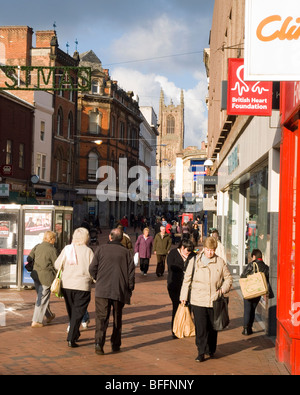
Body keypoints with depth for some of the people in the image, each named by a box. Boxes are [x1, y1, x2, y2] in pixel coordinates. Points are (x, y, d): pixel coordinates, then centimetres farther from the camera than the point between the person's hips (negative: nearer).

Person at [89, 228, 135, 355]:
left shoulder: (101, 249, 2)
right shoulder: (126, 252, 3)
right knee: (117, 318, 15)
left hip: (102, 289, -1)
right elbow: (131, 272, 1)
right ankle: (115, 344, 22)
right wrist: (130, 289, 10)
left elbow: (92, 268, 0)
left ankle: (99, 342, -20)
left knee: (101, 317, -2)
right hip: (119, 291, 1)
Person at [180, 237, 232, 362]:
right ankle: (201, 352, -1)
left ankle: (211, 350, 29)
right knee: (200, 327, -7)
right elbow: (187, 279, 9)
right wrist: (183, 296, 9)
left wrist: (222, 290, -4)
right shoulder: (194, 261, 1)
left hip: (214, 301, 1)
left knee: (213, 327, 11)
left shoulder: (220, 262, 2)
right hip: (198, 301, -1)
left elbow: (228, 278, 12)